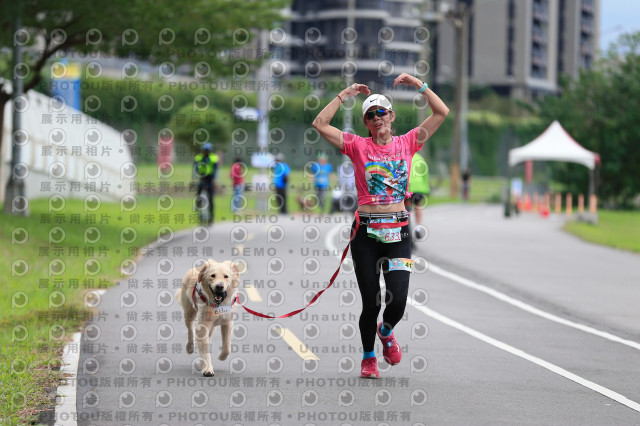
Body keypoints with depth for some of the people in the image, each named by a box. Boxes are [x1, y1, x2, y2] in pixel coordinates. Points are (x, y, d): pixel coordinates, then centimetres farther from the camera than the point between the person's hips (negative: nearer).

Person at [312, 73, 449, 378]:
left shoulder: (407, 143, 8)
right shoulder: (358, 147, 3)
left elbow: (441, 112, 5)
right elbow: (320, 124, -5)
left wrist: (419, 85, 1)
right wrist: (345, 95, -2)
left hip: (398, 230, 1)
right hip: (366, 230, -1)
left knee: (397, 300, -9)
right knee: (371, 302, 0)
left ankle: (386, 331, 27)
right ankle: (368, 356, 24)